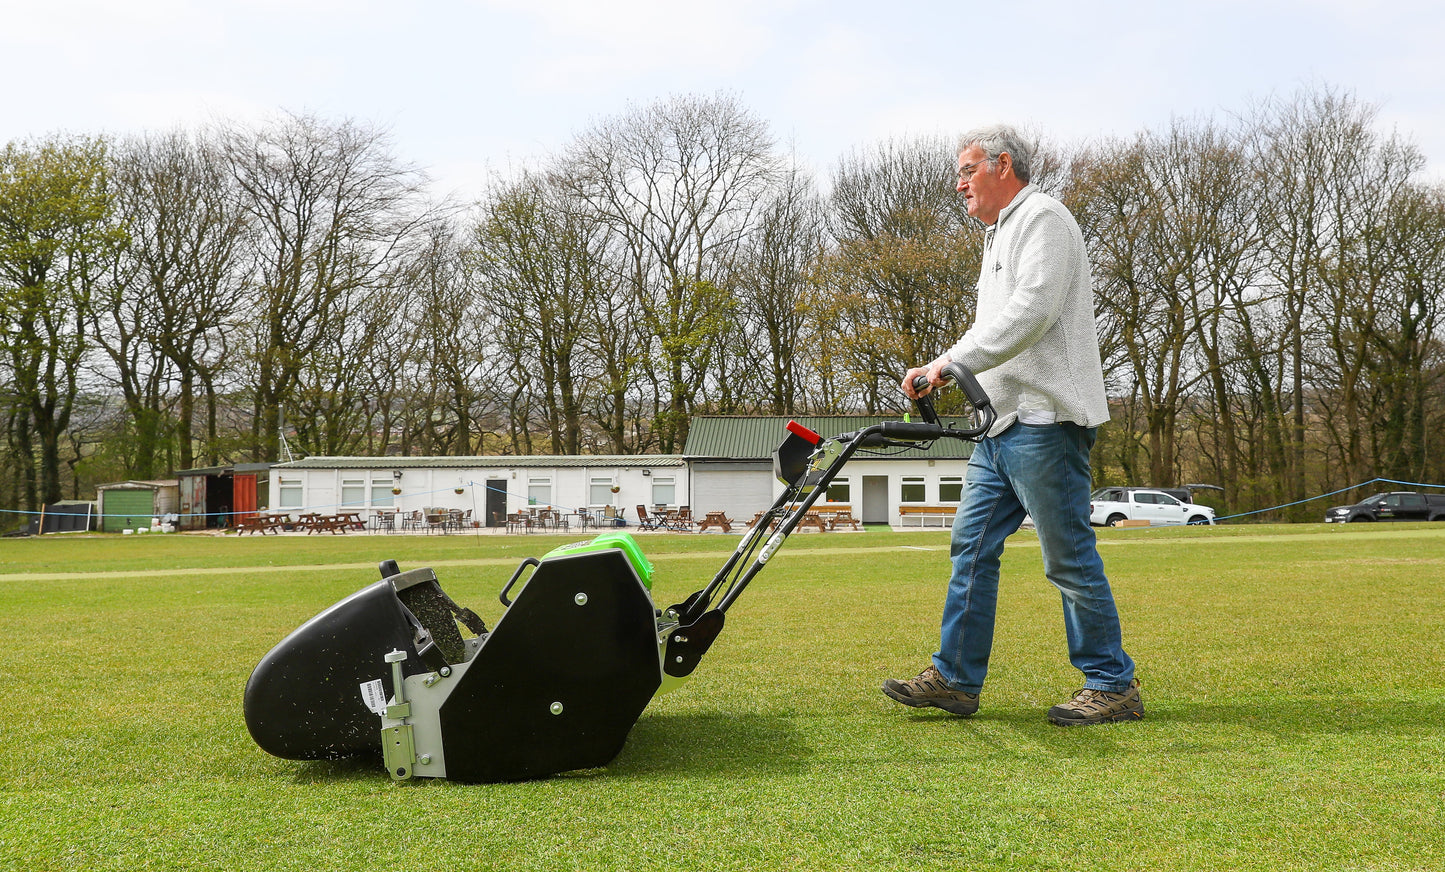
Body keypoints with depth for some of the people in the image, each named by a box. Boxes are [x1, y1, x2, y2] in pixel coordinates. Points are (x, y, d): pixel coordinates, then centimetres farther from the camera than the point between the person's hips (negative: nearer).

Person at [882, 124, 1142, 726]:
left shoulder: (1041, 217, -6)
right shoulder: (1000, 234, 26)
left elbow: (1032, 311, -21)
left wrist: (952, 363, -22)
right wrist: (935, 374, 15)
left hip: (1044, 421, -10)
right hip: (1003, 425, 10)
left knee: (1068, 558, -6)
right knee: (971, 544, 7)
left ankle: (1113, 686, 3)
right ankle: (955, 678, 12)